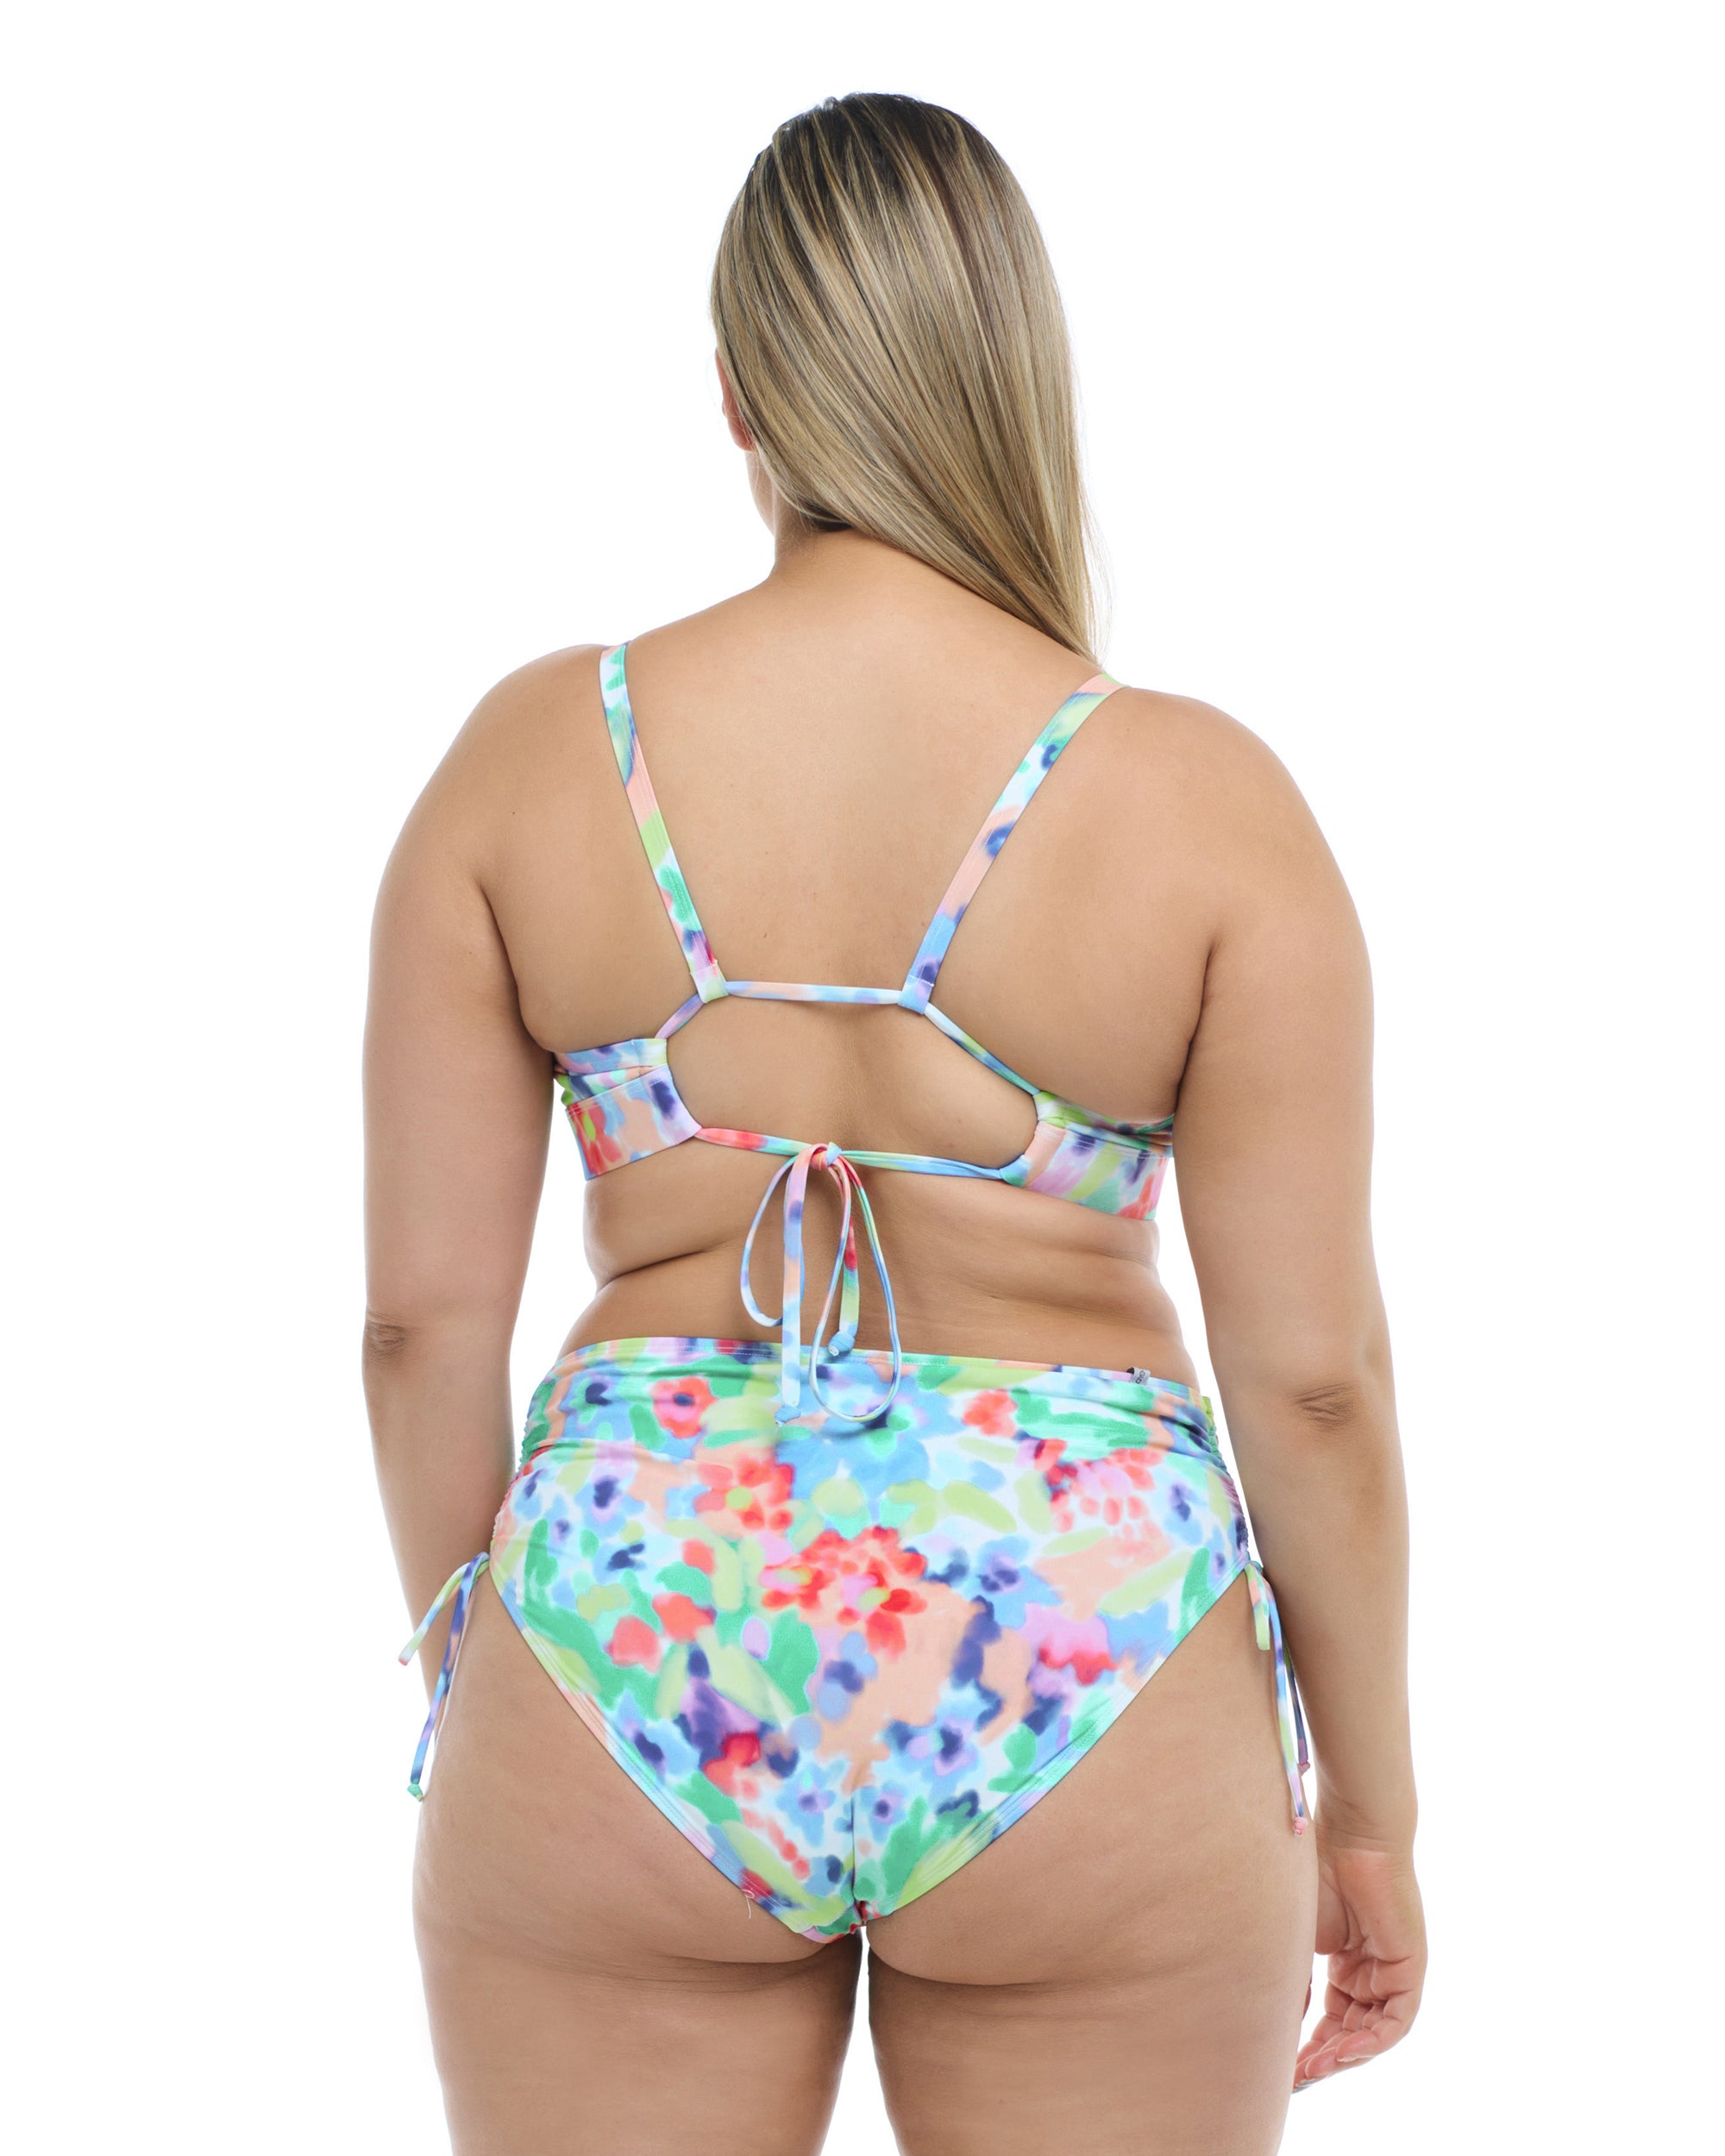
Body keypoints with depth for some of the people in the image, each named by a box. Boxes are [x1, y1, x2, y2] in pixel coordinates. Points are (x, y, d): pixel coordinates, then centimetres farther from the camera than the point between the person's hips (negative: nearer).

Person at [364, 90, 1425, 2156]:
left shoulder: (533, 753, -4)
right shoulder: (1200, 801, -8)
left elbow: (425, 1315, -1)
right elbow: (1312, 1369, -7)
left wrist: (464, 1674, 14)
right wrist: (1370, 1802, 6)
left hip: (626, 1648, 1)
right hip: (1080, 1678, -1)